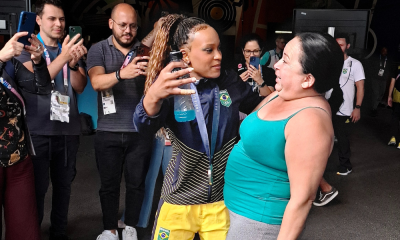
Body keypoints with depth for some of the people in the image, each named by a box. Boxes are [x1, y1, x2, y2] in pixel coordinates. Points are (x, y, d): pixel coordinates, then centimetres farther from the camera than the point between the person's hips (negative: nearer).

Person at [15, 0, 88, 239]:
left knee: (64, 185, 11)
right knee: (37, 187, 3)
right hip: (38, 130, -3)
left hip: (68, 129, 4)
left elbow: (80, 86, 0)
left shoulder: (71, 48, 9)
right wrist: (62, 58, -29)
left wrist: (73, 63, -20)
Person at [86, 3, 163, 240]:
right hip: (108, 132, -1)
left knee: (136, 183, 11)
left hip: (140, 131, 1)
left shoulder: (145, 49, 3)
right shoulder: (99, 49, -1)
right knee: (109, 184, 11)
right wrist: (122, 73, -37)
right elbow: (97, 82, -18)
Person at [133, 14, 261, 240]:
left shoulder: (231, 82, -1)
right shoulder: (172, 86, -10)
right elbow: (146, 124, -28)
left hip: (223, 198, 2)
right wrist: (153, 96, -49)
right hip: (180, 199, -1)